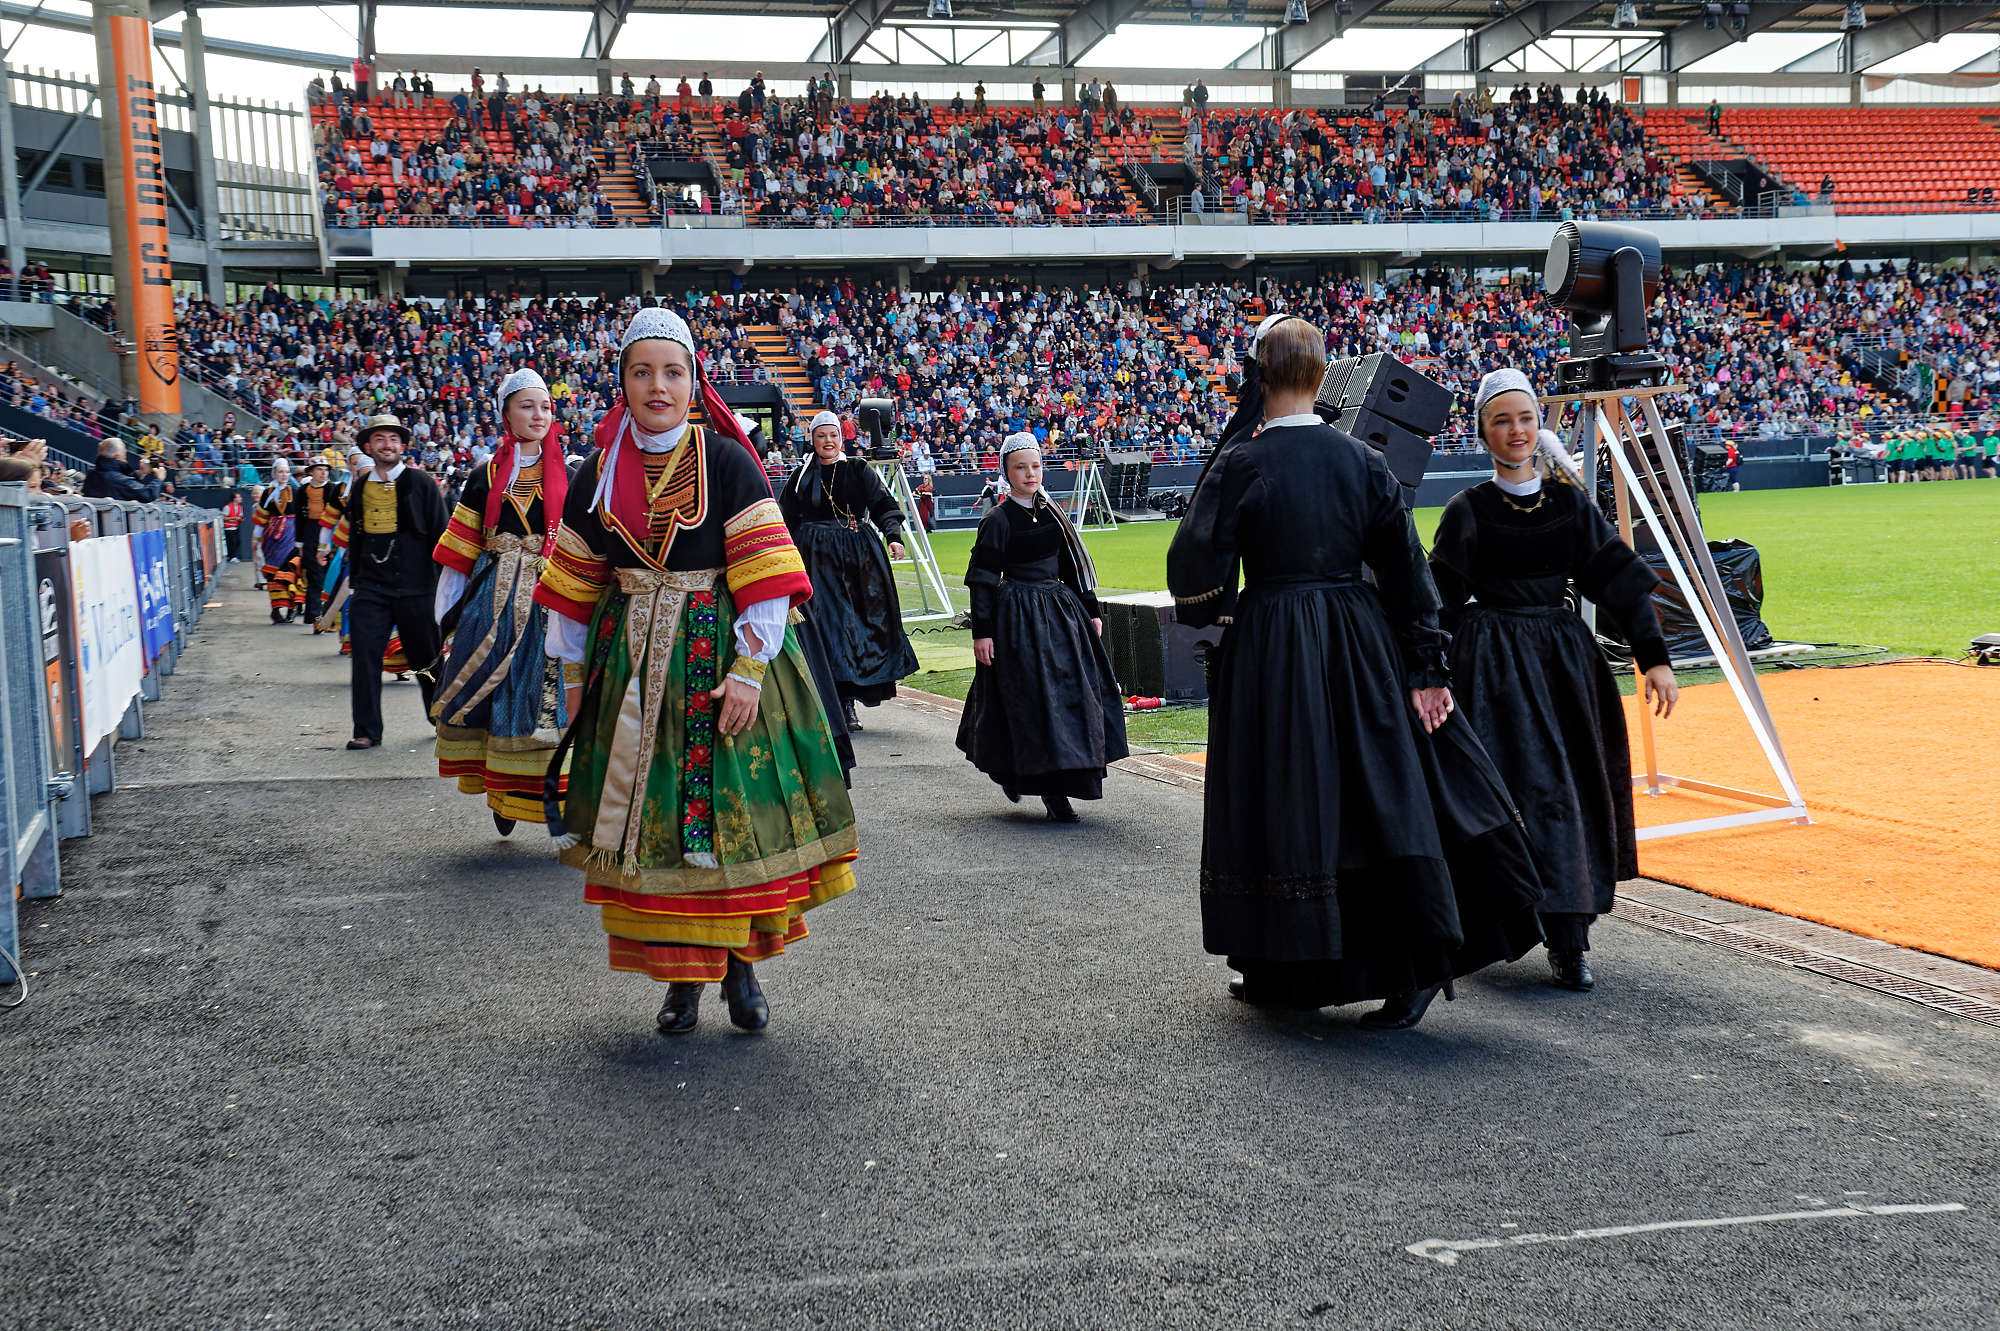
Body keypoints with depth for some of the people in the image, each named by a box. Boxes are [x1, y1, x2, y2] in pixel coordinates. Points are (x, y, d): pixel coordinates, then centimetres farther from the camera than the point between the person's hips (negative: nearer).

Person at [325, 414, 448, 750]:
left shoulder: (422, 483, 0)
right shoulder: (359, 488, 11)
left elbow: (440, 533, 0)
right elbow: (354, 536, 19)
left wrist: (444, 580, -3)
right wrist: (354, 577, 15)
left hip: (414, 585, -3)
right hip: (370, 586, 3)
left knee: (426, 658, 7)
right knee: (365, 657, -4)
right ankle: (367, 731, 2)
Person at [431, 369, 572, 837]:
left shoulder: (567, 476, 7)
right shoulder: (487, 477, 9)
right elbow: (460, 552, 10)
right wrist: (449, 610, 8)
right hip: (496, 597, 2)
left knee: (547, 688, -8)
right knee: (487, 685, -1)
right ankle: (498, 788, 11)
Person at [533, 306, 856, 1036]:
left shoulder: (727, 462, -5)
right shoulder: (599, 471, 5)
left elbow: (763, 573, -9)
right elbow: (575, 583, 12)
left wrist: (750, 667, -15)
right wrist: (574, 673, 11)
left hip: (718, 651, -3)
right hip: (631, 660, 3)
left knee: (730, 805, -3)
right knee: (649, 810, 2)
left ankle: (740, 963, 12)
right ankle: (682, 974, 12)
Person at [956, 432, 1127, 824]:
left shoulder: (1052, 512, 10)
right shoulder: (998, 520, -7)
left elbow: (1073, 566, 17)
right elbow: (983, 580, -8)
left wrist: (1091, 611, 15)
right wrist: (982, 631, -14)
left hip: (1061, 612, 6)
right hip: (1019, 618, -6)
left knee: (1074, 691, 3)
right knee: (1035, 699, -8)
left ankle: (1055, 787, 13)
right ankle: (1052, 791, -1)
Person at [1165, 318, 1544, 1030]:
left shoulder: (1239, 464, -9)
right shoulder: (1363, 460, 1)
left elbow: (1194, 567, -9)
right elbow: (1407, 571, 1)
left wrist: (1209, 614, 13)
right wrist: (1426, 669, 3)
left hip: (1268, 650, -3)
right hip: (1361, 643, 3)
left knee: (1282, 805, 8)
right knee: (1382, 801, 7)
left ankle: (1284, 975, 19)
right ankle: (1415, 969, 4)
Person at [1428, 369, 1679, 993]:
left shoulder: (1570, 503, 7)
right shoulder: (1469, 509, -1)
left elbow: (1622, 582, 5)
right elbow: (1441, 603, -3)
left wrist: (1654, 658, -3)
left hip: (1566, 658, 4)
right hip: (1495, 661, -4)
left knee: (1576, 789, 2)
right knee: (1538, 788, -10)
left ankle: (1567, 939, 8)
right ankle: (1566, 942, 0)